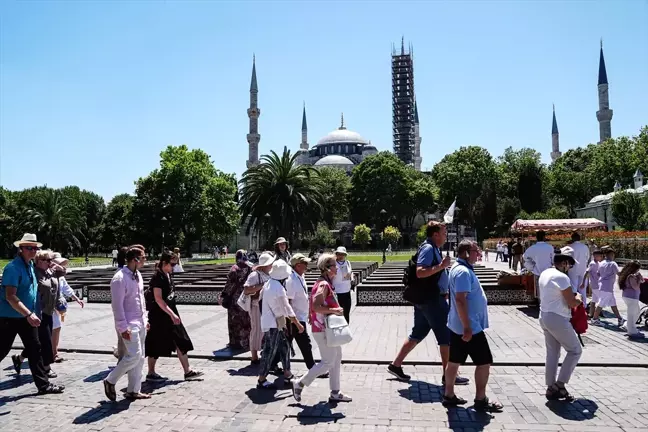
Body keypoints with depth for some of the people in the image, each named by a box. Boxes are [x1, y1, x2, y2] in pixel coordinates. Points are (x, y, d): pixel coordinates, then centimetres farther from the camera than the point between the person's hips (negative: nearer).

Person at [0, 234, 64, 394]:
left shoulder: (31, 265, 7)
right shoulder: (13, 268, -18)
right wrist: (29, 314, -30)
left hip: (27, 317, 8)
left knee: (35, 350, 7)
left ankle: (43, 384, 12)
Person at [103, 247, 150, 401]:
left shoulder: (138, 275, 9)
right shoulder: (120, 278, -18)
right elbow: (117, 305, -19)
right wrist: (123, 328, -20)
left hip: (140, 323, 9)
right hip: (129, 324, -9)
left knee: (140, 358, 11)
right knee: (134, 356, -11)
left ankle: (133, 390, 20)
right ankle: (110, 381, 10)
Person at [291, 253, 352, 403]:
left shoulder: (325, 283, 11)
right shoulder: (324, 285, -20)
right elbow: (316, 306, -29)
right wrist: (334, 310, -23)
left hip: (328, 328, 10)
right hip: (324, 330, -10)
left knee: (337, 359, 15)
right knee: (328, 362, -2)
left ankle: (335, 393, 24)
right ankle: (300, 383, 10)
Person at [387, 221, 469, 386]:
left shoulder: (433, 248, 15)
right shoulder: (428, 248, -16)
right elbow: (420, 272, -28)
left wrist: (443, 290, 22)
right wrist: (441, 266, -26)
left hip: (426, 298, 10)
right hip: (431, 299, -10)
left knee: (417, 334, 15)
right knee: (446, 336, -1)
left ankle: (396, 365, 20)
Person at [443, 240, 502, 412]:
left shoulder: (461, 268, 13)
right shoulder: (463, 271, -21)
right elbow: (460, 300, -26)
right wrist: (467, 327, -25)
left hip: (457, 325, 10)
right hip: (470, 327, -10)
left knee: (454, 361, 14)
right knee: (484, 361, 2)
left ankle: (449, 395, 22)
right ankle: (481, 400, 11)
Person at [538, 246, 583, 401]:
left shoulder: (545, 273, 10)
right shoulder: (561, 277, -19)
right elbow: (572, 303, -18)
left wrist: (571, 295, 13)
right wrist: (578, 297, 3)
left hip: (545, 317, 9)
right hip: (557, 319, -9)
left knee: (552, 353, 14)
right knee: (575, 350, 7)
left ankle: (551, 388, 18)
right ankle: (559, 385, 5)